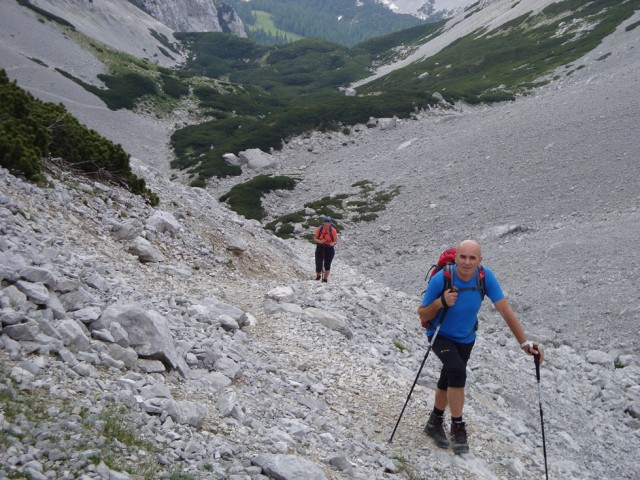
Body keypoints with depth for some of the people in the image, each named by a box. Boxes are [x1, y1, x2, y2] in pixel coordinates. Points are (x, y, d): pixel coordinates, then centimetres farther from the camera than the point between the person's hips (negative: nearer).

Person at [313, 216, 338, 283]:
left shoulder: (333, 230, -10)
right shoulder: (319, 229, -8)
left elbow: (336, 241, -7)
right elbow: (314, 238, -2)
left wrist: (333, 243, -30)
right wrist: (320, 241, -21)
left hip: (329, 249, 0)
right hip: (320, 248, 0)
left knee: (327, 265, 7)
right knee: (318, 264, -5)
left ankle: (325, 279, 26)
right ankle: (318, 276, 25)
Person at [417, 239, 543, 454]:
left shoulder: (485, 277, -23)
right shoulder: (440, 279, -30)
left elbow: (505, 310, -19)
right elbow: (422, 315, -20)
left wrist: (524, 342, -23)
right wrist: (440, 302, -39)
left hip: (466, 338, 4)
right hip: (440, 335, -4)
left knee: (448, 381, 17)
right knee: (457, 372, -27)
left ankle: (435, 423, 40)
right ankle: (457, 428, -10)